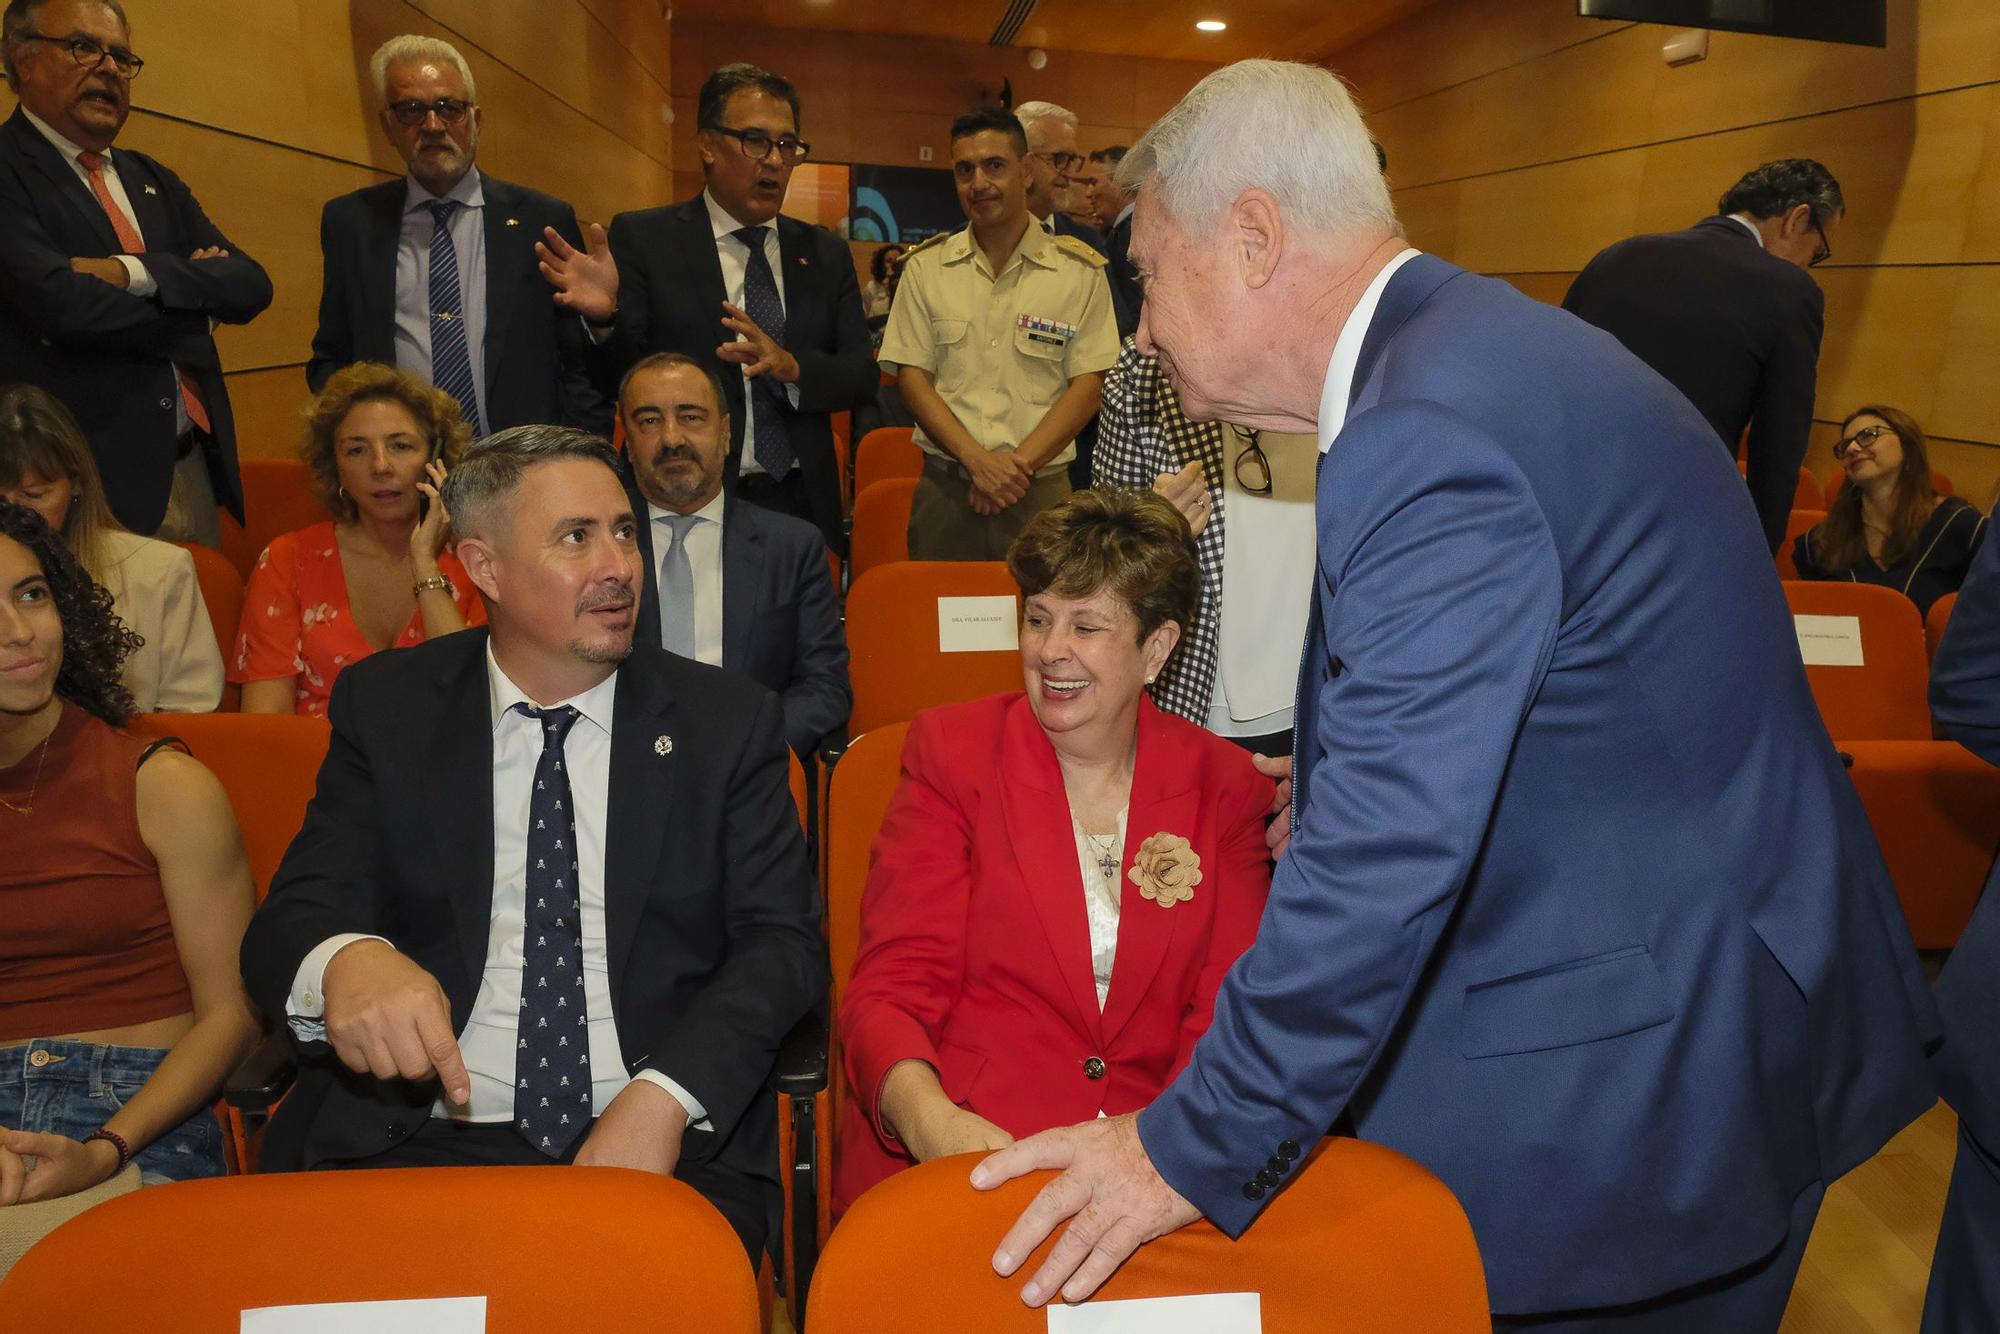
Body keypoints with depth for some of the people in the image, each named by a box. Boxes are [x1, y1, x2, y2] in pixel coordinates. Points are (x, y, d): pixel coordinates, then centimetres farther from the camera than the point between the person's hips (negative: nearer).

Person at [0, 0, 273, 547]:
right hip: (84, 482, -6)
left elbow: (251, 285, 4)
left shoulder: (155, 182, 16)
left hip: (195, 471, 6)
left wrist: (135, 273, -13)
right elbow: (59, 301, -20)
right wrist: (197, 305, -5)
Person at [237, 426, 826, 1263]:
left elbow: (783, 941, 0)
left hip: (668, 1144, 0)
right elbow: (288, 922, 0)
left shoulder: (726, 721, 5)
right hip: (423, 1134, 1)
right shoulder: (385, 708, 7)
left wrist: (663, 1097, -16)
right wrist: (343, 961, -25)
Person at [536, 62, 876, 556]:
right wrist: (606, 318, -27)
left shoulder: (825, 253, 8)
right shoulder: (642, 238, -1)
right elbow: (625, 380, -6)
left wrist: (791, 366, -18)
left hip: (801, 508, 3)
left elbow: (863, 377, 1)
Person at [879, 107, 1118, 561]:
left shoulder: (1080, 271, 3)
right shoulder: (925, 266, 7)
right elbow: (912, 377, 3)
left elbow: (1088, 384, -1)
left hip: (1041, 490, -1)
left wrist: (1019, 464, -12)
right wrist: (976, 459, -11)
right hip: (944, 487, 1)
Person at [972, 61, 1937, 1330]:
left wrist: (1193, 1149, -22)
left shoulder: (1435, 437, -27)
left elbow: (1387, 854, -30)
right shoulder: (1485, 350, 5)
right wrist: (1331, 775, 19)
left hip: (1635, 1064, -9)